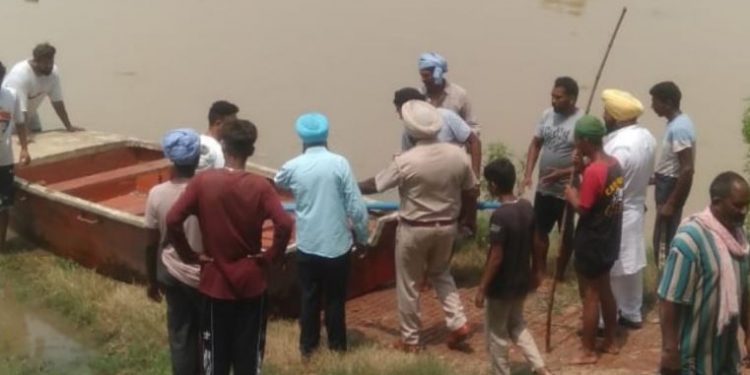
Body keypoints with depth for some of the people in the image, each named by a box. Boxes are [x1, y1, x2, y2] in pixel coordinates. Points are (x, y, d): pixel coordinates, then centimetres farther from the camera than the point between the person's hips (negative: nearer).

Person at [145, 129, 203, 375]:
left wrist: (152, 280, 10)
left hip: (171, 274, 3)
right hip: (204, 275, -2)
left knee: (179, 335, 15)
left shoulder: (157, 194, -11)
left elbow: (152, 244, -4)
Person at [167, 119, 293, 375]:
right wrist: (271, 256, -8)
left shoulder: (202, 181, -8)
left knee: (215, 349, 13)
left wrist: (188, 255, -3)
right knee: (249, 349, 11)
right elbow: (284, 224, -23)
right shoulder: (260, 186, -10)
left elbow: (173, 220, -16)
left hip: (215, 281, 1)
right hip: (251, 281, 0)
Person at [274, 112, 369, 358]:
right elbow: (356, 206, -10)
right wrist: (362, 237, 3)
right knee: (335, 298, 12)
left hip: (307, 245, 1)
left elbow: (276, 184, 20)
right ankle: (337, 345, 24)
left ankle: (307, 346, 23)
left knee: (309, 297, 14)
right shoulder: (339, 163, -10)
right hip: (337, 244, -1)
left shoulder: (293, 167, -4)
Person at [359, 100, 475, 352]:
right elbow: (471, 194, 1)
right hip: (447, 226, 4)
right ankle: (458, 323, 16)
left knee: (408, 284, 12)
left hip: (414, 229, -4)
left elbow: (375, 185, -6)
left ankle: (410, 340, 22)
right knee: (441, 274, 27)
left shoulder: (405, 161, -20)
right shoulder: (458, 155, -9)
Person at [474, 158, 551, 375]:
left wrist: (482, 288, -15)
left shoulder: (500, 216, -25)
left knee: (496, 335, 10)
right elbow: (535, 243, 7)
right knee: (517, 325, 26)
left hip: (500, 287, -8)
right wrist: (535, 272, 21)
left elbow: (496, 257, -24)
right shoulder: (527, 207, -3)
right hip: (521, 282, 8)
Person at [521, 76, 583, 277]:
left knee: (565, 234, 13)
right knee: (540, 230, 17)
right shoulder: (547, 114, -1)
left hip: (566, 190, -5)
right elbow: (535, 144, 8)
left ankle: (559, 275, 28)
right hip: (543, 188, 6)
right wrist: (528, 174, -3)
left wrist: (562, 173, -27)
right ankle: (541, 271, 33)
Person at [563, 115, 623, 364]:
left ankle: (588, 351, 12)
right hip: (608, 239, 9)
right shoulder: (614, 164, 3)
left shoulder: (593, 171, -25)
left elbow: (582, 208, -21)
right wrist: (582, 169, 4)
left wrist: (571, 194, -3)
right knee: (604, 290, 20)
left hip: (591, 242, -9)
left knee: (590, 296, 2)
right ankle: (610, 341, 32)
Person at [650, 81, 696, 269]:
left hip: (671, 187, -10)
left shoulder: (679, 128, -24)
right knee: (666, 240, 17)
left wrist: (671, 203, -24)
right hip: (668, 184, 10)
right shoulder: (678, 122, 8)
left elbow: (687, 170, -26)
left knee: (663, 243, -3)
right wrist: (657, 179, 26)